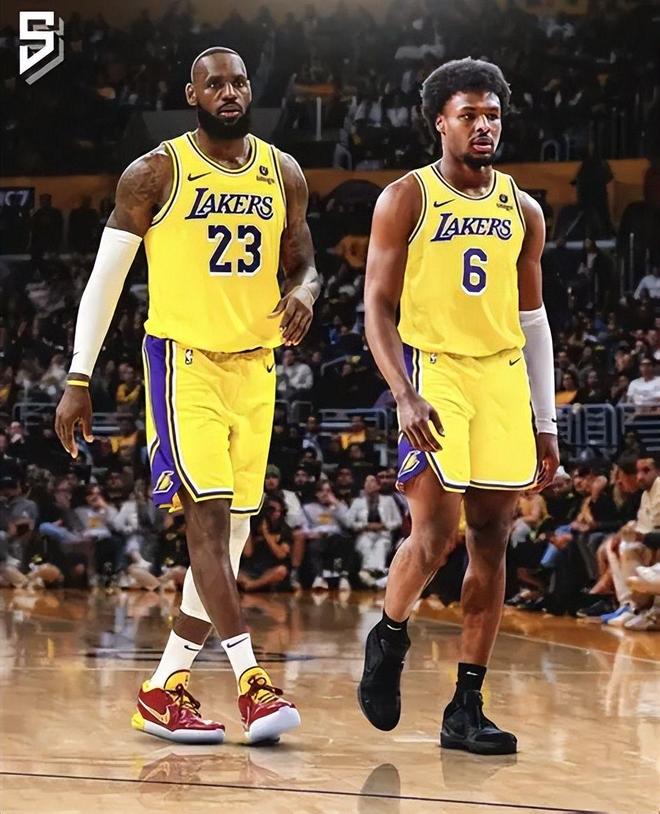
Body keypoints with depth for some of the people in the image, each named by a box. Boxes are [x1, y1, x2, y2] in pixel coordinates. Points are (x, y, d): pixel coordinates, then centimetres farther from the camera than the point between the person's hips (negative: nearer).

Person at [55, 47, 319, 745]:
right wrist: (79, 380, -6)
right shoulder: (156, 173, -5)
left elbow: (303, 264, 17)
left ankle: (163, 689, 13)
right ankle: (251, 684, -17)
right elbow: (106, 277, -2)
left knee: (233, 531, 4)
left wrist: (303, 294, -8)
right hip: (183, 357, -5)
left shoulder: (282, 174, 8)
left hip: (254, 366, 5)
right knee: (209, 514, -17)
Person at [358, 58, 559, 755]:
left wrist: (545, 424, 12)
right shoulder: (405, 199, -2)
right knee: (435, 530, -14)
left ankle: (466, 709, 6)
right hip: (432, 371, -5)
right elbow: (378, 308, -5)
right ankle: (388, 637, 17)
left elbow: (531, 319, 16)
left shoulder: (522, 211, 11)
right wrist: (405, 396, -19)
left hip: (502, 380, 5)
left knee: (491, 540, 1)